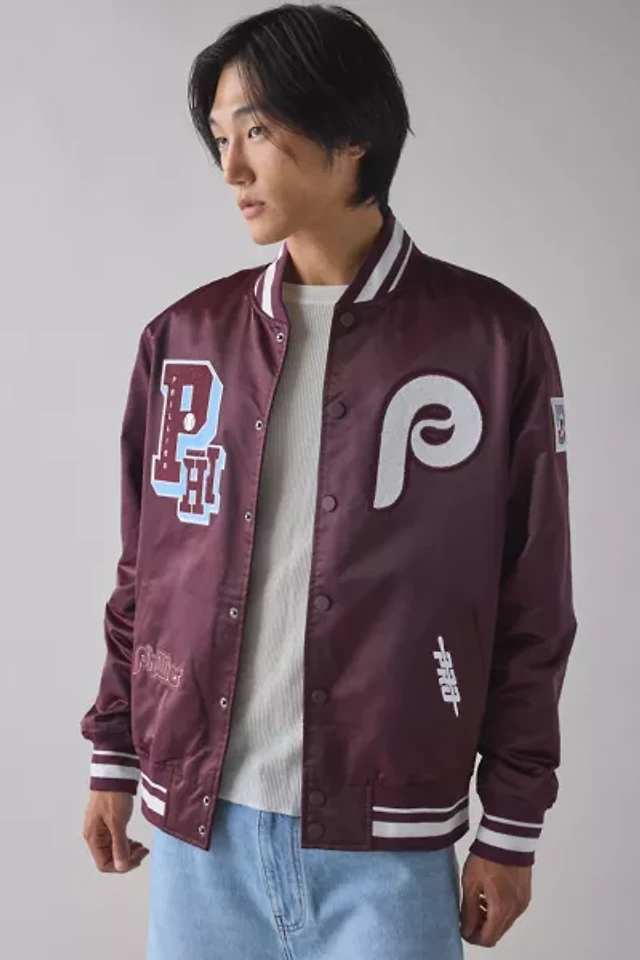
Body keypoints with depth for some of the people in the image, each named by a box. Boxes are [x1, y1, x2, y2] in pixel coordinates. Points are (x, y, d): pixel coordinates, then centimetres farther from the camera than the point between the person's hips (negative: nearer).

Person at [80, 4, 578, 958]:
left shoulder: (495, 339, -6)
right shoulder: (184, 339, 3)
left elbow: (531, 611, -2)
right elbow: (145, 575, 10)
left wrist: (513, 826, 1)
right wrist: (113, 756, 12)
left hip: (385, 844, -2)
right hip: (199, 828, 3)